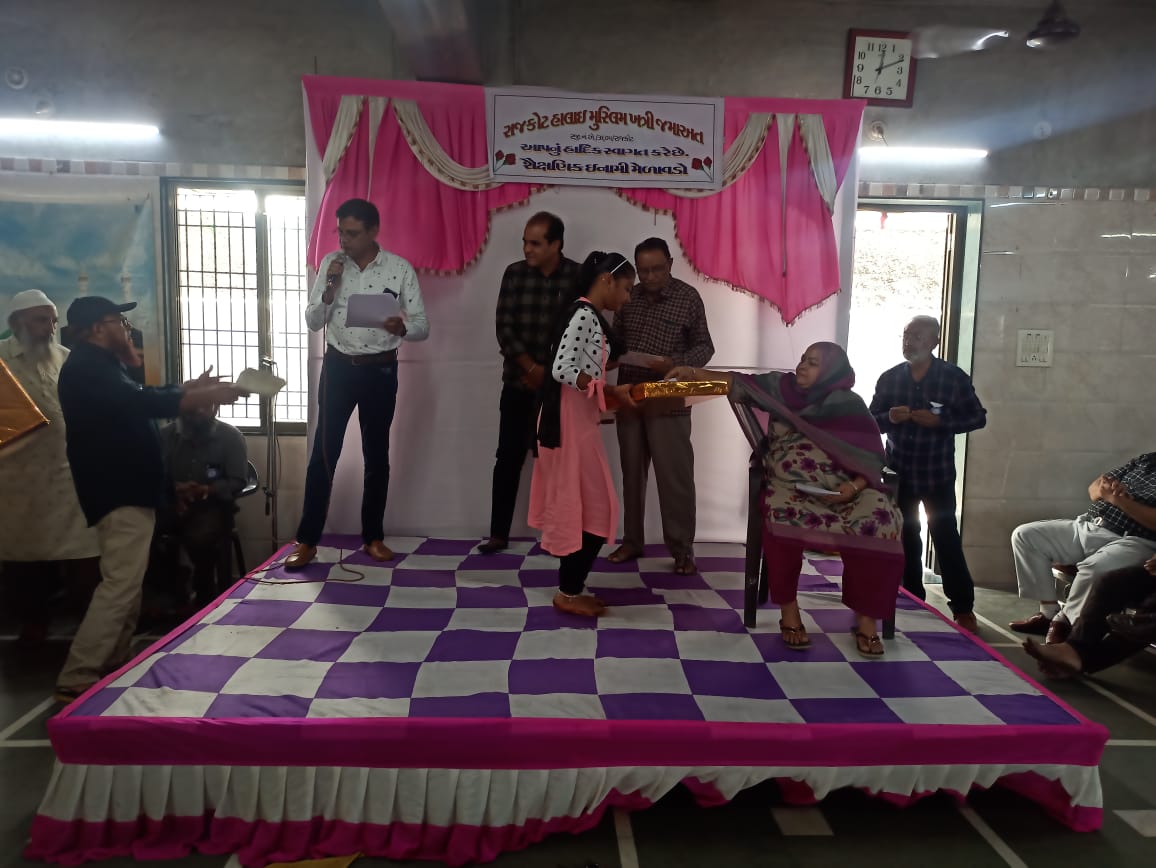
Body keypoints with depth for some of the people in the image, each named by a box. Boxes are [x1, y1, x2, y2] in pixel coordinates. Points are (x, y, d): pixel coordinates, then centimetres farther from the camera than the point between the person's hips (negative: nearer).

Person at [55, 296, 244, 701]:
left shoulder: (99, 365, 19)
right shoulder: (88, 367, -15)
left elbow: (140, 399, 25)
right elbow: (145, 403, -24)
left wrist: (192, 387, 17)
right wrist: (209, 395, -18)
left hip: (126, 489, 11)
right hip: (120, 492, -11)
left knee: (128, 584, 15)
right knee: (120, 585, -13)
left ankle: (110, 667, 22)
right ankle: (75, 680, -10)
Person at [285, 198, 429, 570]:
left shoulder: (400, 268, -5)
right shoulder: (330, 263, 1)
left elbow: (422, 326, -5)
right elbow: (312, 322, 1)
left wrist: (402, 327, -28)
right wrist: (329, 290, -16)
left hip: (380, 371, -1)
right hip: (338, 367, 1)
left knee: (376, 454, 8)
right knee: (324, 453, 1)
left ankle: (373, 537, 20)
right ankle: (307, 540, 8)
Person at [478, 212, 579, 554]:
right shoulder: (514, 273, 2)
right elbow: (504, 328, -3)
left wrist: (548, 373, -8)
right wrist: (531, 368, -12)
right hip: (518, 382, 2)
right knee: (508, 459, 4)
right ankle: (499, 534, 14)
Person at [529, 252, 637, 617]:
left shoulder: (588, 315, 16)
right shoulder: (584, 313, -14)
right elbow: (562, 370, -22)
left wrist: (611, 391, 8)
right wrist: (612, 393, -15)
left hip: (578, 421, 10)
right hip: (571, 423, -10)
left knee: (579, 508, 13)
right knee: (594, 509, -3)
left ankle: (571, 588, 21)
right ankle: (568, 592, 7)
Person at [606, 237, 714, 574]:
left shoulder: (688, 297, -4)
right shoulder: (628, 297, 6)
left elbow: (704, 346, -3)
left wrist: (675, 363, -20)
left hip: (669, 401, -4)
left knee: (674, 476, -1)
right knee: (632, 472, 12)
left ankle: (682, 549, 11)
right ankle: (632, 541, 24)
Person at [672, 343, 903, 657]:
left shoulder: (849, 405, 3)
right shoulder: (782, 388, 10)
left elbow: (873, 458, 0)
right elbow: (739, 383, 7)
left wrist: (854, 487, -17)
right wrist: (694, 373, -2)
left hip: (845, 491, 0)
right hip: (790, 488, 0)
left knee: (878, 520, -28)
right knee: (783, 515, -34)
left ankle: (866, 619, -14)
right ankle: (789, 610, -17)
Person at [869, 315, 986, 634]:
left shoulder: (954, 377, -5)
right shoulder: (889, 378, 2)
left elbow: (978, 417, -2)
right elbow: (870, 421, 6)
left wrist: (940, 421, -17)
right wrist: (889, 418, -16)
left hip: (938, 474, -3)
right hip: (898, 472, 3)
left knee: (946, 538, -1)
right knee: (905, 538, 11)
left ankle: (963, 608, 9)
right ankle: (913, 601, 24)